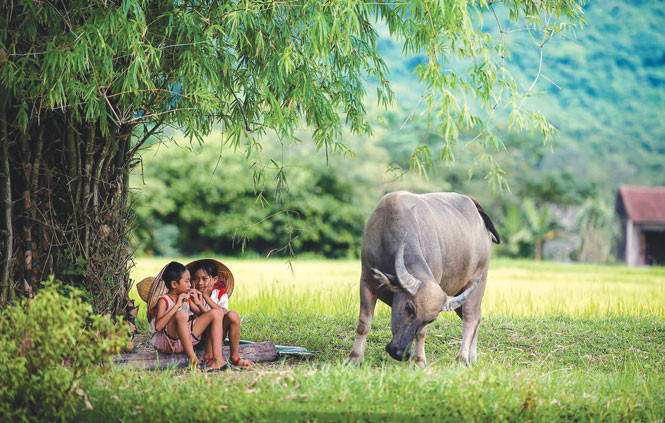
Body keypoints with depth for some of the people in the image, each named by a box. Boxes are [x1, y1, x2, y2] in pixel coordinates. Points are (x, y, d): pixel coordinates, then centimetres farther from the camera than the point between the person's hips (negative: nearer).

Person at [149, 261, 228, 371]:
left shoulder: (187, 298, 15)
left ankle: (218, 359, -20)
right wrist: (177, 306, -23)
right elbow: (158, 326, -24)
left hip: (185, 339, 7)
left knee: (216, 313, -2)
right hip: (165, 342, -7)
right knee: (180, 314, -35)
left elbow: (205, 315, 14)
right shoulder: (163, 301, -7)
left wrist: (198, 303, -4)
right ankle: (193, 360, -36)